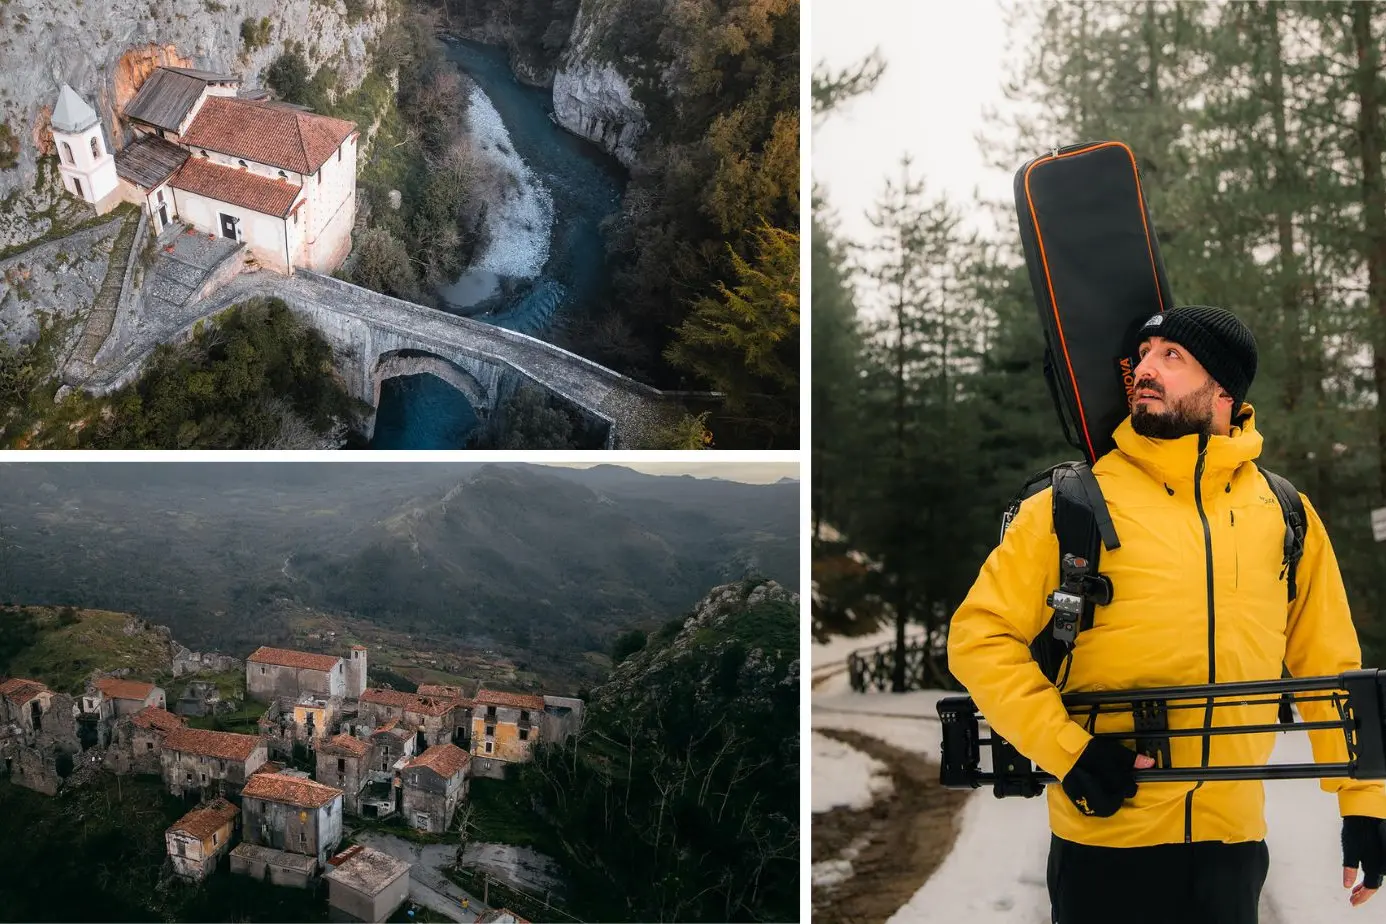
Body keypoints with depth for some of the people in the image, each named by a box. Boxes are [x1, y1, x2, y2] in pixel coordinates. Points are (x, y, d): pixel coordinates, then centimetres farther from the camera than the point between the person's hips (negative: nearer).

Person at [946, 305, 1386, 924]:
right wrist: (1064, 749, -14)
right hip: (1104, 841, -2)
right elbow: (980, 635, -4)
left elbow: (1330, 664, 13)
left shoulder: (1286, 516, 7)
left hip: (1234, 844, 3)